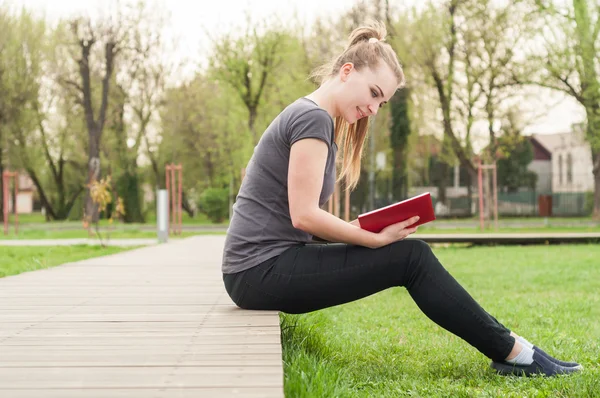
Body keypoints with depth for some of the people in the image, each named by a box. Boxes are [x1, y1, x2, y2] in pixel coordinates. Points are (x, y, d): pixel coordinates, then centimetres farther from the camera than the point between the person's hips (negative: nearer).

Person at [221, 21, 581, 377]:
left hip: (262, 271, 9)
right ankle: (514, 353, 0)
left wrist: (362, 229, 2)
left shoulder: (307, 116, 17)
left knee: (408, 255, 7)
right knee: (411, 257, -9)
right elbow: (304, 215, -20)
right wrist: (375, 238, -12)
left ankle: (507, 346, 10)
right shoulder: (314, 117, -13)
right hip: (264, 271, -9)